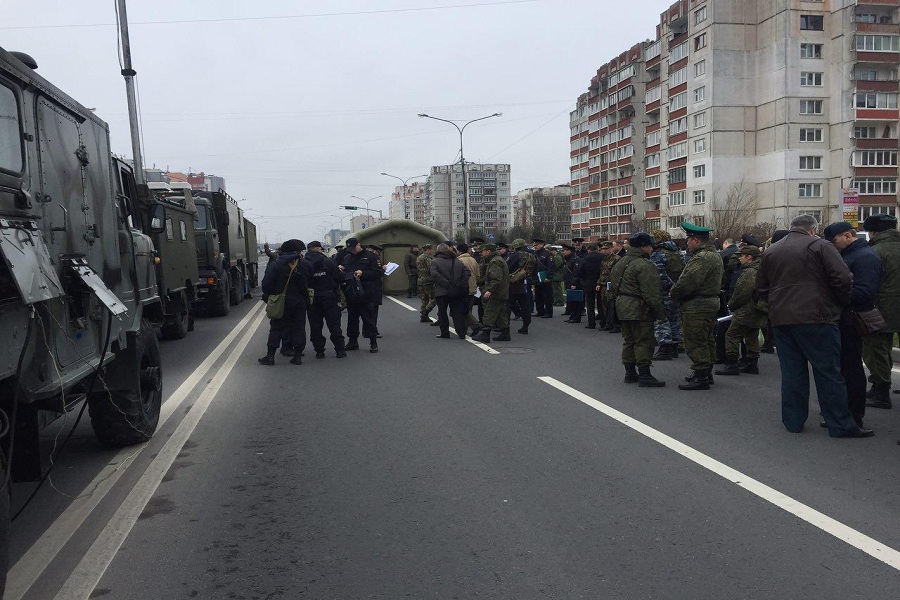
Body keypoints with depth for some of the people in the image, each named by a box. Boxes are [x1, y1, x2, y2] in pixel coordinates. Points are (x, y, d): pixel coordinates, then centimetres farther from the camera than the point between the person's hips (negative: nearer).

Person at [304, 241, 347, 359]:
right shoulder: (328, 262, -9)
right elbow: (340, 277, -7)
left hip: (312, 299, 2)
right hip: (328, 297, -1)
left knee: (315, 326, 8)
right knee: (334, 324, 6)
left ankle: (319, 351, 8)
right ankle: (339, 350, 7)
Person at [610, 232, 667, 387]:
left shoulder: (621, 263, 12)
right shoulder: (644, 265, -18)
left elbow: (614, 286, 19)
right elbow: (651, 293, -20)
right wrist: (660, 313, -15)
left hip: (622, 306, 9)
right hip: (639, 309, -9)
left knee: (628, 340, 15)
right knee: (644, 341, -3)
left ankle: (630, 373, 22)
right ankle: (644, 375, -2)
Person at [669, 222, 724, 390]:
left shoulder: (701, 258, -20)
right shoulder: (714, 255, 16)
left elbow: (688, 282, -27)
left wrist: (673, 293, -8)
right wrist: (677, 291, 14)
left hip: (697, 307, -11)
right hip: (712, 302, 11)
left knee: (695, 342, -6)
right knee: (707, 340, 18)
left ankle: (700, 377, -3)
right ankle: (707, 373, 28)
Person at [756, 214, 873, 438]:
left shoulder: (770, 252, 13)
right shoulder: (820, 246, -3)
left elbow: (761, 289, 16)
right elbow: (843, 279, -11)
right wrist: (841, 303, 5)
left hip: (781, 319, 5)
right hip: (815, 319, -5)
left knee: (791, 372, 10)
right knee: (829, 372, 1)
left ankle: (793, 421, 14)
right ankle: (841, 424, 5)